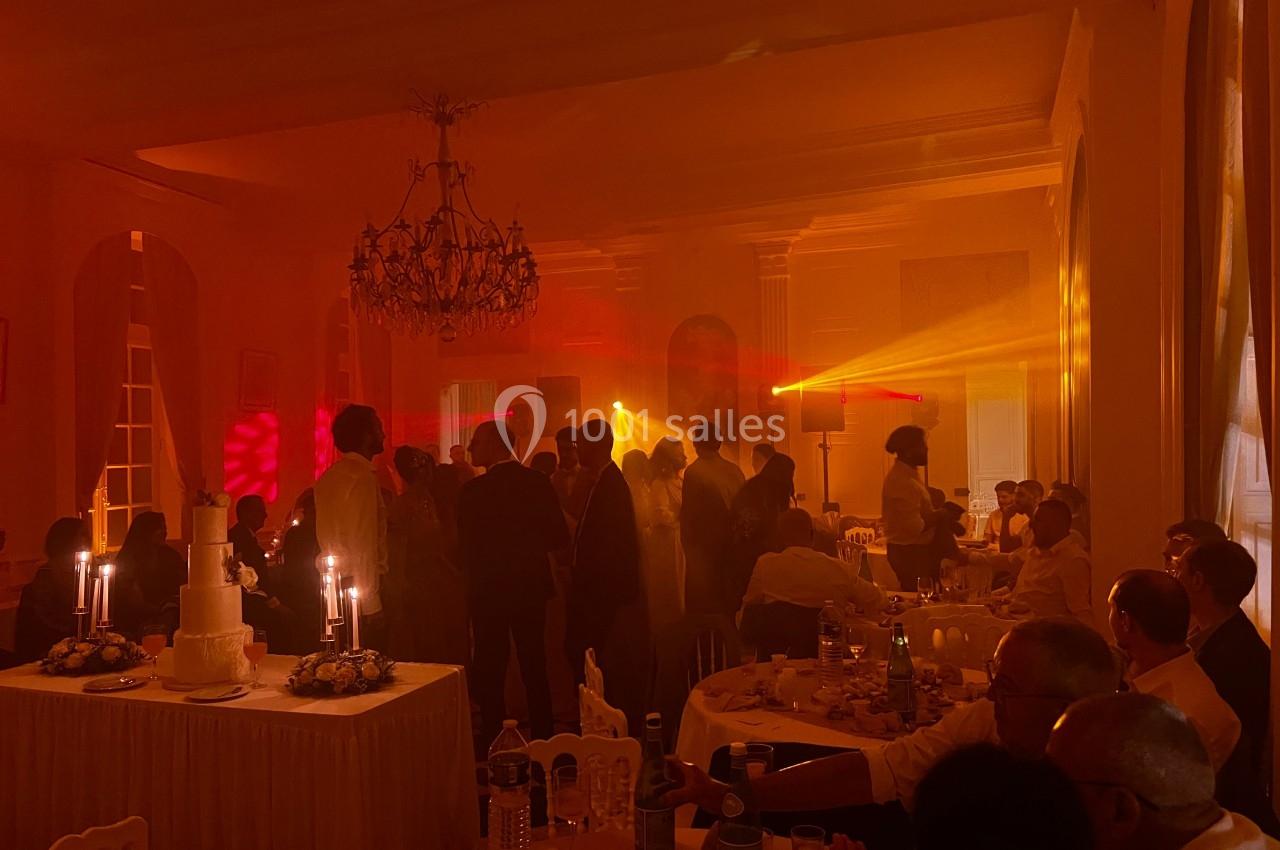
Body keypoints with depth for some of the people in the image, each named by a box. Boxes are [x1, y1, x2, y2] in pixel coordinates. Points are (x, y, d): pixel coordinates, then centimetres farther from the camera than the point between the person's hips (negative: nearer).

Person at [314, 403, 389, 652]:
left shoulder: (328, 476, 12)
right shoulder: (362, 477, -14)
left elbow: (325, 536, 15)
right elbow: (363, 544, -18)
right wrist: (370, 601, -15)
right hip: (361, 594, -9)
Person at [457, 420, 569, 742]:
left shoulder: (474, 490, -15)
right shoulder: (538, 482, -4)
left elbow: (466, 548, -14)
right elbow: (559, 536, -3)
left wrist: (471, 572, 7)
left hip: (490, 593, -4)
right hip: (531, 587, 4)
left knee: (490, 672, 8)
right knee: (535, 668, 16)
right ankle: (543, 738, 23)